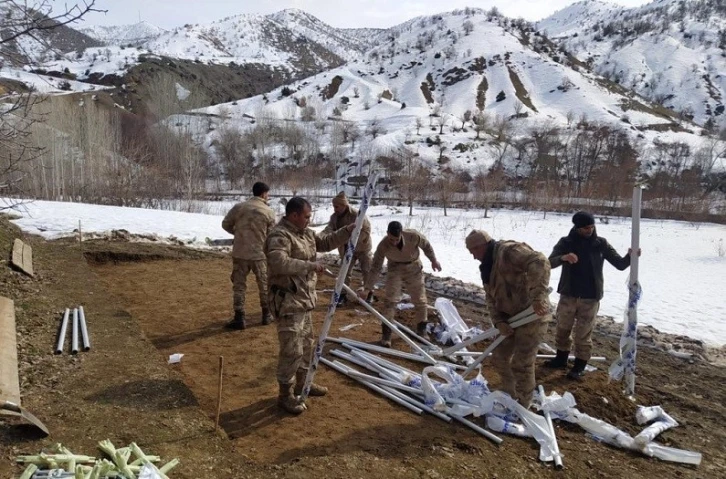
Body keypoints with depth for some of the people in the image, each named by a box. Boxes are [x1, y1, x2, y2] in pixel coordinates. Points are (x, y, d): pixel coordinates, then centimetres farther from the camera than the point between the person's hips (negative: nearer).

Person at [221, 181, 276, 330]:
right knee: (264, 284, 15)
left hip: (240, 253, 1)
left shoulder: (239, 207, -2)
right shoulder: (269, 212, -7)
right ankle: (266, 314, 26)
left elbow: (226, 224, 6)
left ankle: (239, 318, 8)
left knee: (239, 285, 8)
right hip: (260, 253, -1)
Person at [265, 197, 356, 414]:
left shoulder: (305, 233, 11)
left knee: (306, 344, 21)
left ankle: (302, 383, 38)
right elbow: (278, 263, -35)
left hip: (304, 299, 10)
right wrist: (309, 265, -31)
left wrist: (347, 231, 8)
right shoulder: (279, 236, -20)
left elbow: (326, 242, 21)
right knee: (292, 349, -4)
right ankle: (285, 394, 10)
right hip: (288, 301, -10)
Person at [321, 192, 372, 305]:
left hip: (362, 248, -5)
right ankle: (343, 294, 16)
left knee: (367, 272, 7)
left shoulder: (357, 215, -28)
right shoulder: (334, 217, -9)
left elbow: (366, 230, -25)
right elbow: (330, 228, -18)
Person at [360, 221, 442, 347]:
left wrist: (434, 260, 3)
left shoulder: (413, 236, -32)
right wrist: (367, 288, -32)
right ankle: (386, 334, -1)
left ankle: (422, 330, 27)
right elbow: (375, 268, -26)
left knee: (420, 300, 8)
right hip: (395, 269, -1)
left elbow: (426, 245, -10)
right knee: (390, 299, -10)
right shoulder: (383, 246, -31)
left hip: (414, 268, 1)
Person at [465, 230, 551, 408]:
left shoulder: (509, 251, -20)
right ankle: (509, 394, 36)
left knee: (521, 364, -3)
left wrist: (538, 296, -40)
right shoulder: (487, 266, 10)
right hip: (510, 316, 9)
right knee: (500, 356, 15)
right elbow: (491, 298, 10)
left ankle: (522, 406, 17)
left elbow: (539, 262, -34)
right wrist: (499, 322, -5)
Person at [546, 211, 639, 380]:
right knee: (562, 329, 14)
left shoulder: (601, 243, -3)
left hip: (590, 297, -1)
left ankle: (580, 366, 19)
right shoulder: (566, 242, -4)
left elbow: (620, 264, -3)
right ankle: (561, 358, 33)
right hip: (568, 295, 1)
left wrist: (630, 257, -24)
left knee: (584, 334, 4)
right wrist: (563, 258, -35)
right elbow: (550, 262, -14)